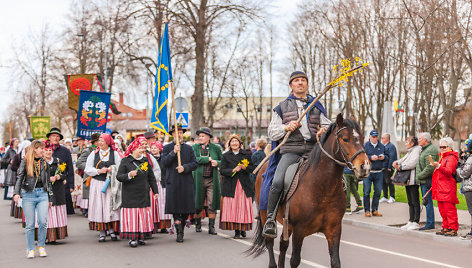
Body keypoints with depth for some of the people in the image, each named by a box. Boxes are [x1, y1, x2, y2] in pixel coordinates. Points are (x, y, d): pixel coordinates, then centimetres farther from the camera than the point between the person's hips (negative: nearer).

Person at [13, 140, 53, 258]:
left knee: (43, 222, -8)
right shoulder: (25, 162, 3)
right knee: (30, 224, 0)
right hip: (28, 194, -2)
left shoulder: (44, 163, 12)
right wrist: (17, 193, -17)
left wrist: (50, 198, 16)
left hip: (42, 194, 2)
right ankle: (30, 249, 11)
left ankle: (41, 246, 9)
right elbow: (20, 178, -3)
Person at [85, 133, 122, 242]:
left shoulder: (114, 154, 6)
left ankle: (112, 231, 7)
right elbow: (88, 169, 3)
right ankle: (102, 233, 4)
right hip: (97, 183, 1)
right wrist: (99, 171, -10)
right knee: (99, 207, -1)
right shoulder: (94, 154, 8)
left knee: (111, 207, -3)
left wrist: (111, 170, -15)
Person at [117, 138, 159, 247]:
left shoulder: (145, 160, 11)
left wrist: (155, 191, 12)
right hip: (130, 195, -4)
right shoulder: (125, 161, -1)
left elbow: (151, 177, 15)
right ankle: (132, 238, 1)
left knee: (143, 216, 4)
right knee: (132, 216, -5)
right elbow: (119, 176, -5)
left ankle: (141, 237, 14)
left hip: (143, 195, 4)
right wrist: (129, 175, -22)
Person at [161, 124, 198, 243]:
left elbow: (195, 164, 6)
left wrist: (184, 168, -11)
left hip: (187, 182, 2)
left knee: (186, 209, 4)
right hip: (173, 183, -2)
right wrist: (173, 152, -16)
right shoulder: (167, 148, 7)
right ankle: (179, 233, -4)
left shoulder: (189, 148, 13)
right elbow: (164, 163, -6)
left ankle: (182, 229, 20)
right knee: (175, 209, -6)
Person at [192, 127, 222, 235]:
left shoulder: (216, 148, 8)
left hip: (212, 180, 0)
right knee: (198, 204, 6)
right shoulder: (195, 147, 5)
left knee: (212, 204, -3)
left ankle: (211, 227, 3)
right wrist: (208, 159, -14)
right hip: (199, 180, 0)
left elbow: (223, 161, 12)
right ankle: (198, 224, 25)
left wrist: (217, 163, -10)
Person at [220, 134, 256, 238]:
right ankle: (237, 230, -1)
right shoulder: (226, 156, 9)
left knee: (244, 207, -3)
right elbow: (222, 170, 1)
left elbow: (253, 168, 8)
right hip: (230, 186, 0)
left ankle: (243, 228, 9)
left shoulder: (246, 154, 10)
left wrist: (245, 168, -12)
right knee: (232, 207, -5)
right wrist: (233, 170, -15)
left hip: (244, 185, 1)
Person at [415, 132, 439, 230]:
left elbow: (429, 168, -22)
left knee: (428, 202, -6)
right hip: (423, 181, 10)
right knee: (427, 202, 12)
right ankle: (429, 223, 18)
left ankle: (430, 224, -2)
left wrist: (419, 176, -15)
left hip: (427, 181, -10)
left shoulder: (430, 150, -15)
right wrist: (419, 176, 17)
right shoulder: (425, 149, 19)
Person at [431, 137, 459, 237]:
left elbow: (448, 171, -24)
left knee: (449, 209, -8)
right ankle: (446, 227, 18)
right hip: (440, 187, 10)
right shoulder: (442, 157, 23)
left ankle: (453, 229, -5)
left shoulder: (451, 158, -9)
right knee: (442, 209, 12)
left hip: (448, 188, -10)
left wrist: (438, 166, -37)